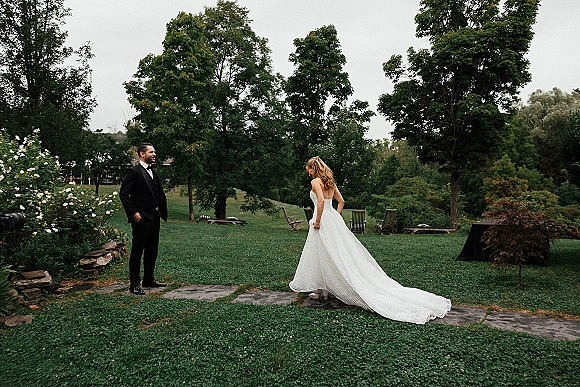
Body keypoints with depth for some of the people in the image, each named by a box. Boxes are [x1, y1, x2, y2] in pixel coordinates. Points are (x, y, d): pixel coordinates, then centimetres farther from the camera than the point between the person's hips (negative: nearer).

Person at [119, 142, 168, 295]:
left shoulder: (153, 172, 15)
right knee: (137, 251, -1)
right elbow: (123, 194, -14)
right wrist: (133, 213, -15)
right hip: (141, 219, -8)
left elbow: (160, 194, 21)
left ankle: (149, 279, 26)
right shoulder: (134, 171, -9)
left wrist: (161, 210, 10)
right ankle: (134, 284, 7)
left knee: (152, 250, 14)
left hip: (154, 218, 8)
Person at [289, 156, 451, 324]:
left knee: (322, 255, 0)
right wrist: (335, 217, 16)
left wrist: (317, 221, -19)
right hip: (333, 219, 9)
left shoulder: (315, 182, -11)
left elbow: (321, 201, -25)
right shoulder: (330, 182, 14)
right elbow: (341, 201, 16)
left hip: (323, 221, -9)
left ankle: (321, 288, 9)